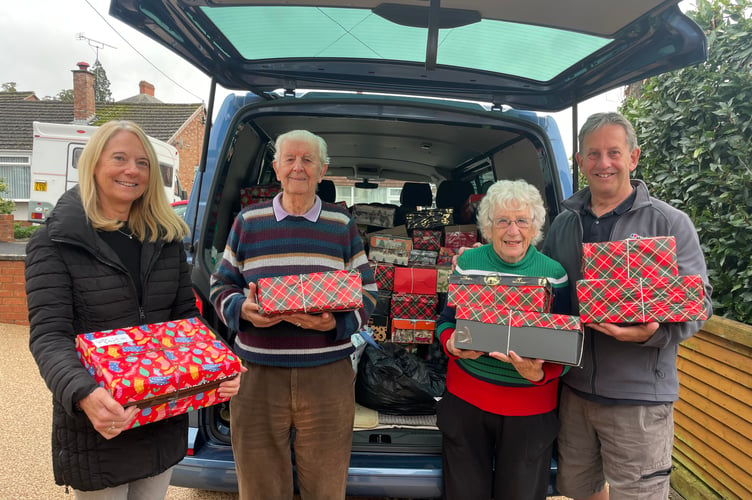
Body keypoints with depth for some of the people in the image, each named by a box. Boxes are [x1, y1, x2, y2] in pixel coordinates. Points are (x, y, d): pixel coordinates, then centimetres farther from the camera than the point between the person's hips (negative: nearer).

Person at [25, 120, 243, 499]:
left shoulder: (166, 238, 3)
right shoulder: (55, 241, -10)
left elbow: (186, 316, 4)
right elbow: (49, 336, -16)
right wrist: (83, 394, -35)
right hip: (95, 426, -4)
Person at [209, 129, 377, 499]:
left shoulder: (342, 224, 6)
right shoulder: (248, 220, 6)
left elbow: (367, 291, 5)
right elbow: (221, 284, 9)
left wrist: (337, 322, -14)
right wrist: (242, 309, -12)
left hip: (328, 375, 0)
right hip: (257, 373, 1)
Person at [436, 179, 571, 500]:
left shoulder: (554, 273, -5)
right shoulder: (468, 262, -3)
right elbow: (445, 322, 3)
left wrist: (540, 374, -24)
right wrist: (453, 344, -19)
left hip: (531, 407, 0)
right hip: (465, 399, 1)